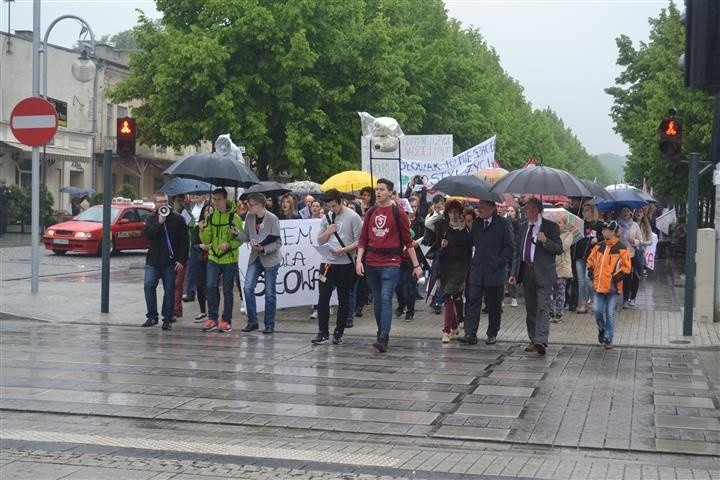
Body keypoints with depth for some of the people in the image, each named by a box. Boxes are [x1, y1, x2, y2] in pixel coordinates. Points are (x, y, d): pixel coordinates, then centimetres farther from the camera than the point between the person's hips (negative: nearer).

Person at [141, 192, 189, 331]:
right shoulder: (151, 219, 9)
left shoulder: (177, 219, 2)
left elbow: (184, 241, 0)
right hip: (153, 261, 2)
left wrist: (182, 260, -7)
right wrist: (159, 222, -18)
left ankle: (167, 319, 10)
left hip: (171, 262, -1)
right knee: (149, 286, -11)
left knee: (169, 291, 2)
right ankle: (152, 316, 1)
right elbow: (147, 234, -9)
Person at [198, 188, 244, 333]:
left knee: (227, 290, 4)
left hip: (229, 259, -3)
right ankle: (212, 319, 4)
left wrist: (229, 245, -24)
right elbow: (206, 241, 8)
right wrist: (203, 231, -11)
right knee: (210, 287, -7)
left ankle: (226, 321, 13)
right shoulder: (210, 217, 8)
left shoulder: (234, 217, -5)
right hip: (213, 258, 3)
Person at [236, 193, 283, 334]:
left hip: (270, 259, -5)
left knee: (269, 293, 2)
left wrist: (263, 249, -25)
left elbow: (277, 242, -13)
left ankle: (269, 324, 14)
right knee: (248, 288, -5)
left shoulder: (272, 219, -15)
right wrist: (237, 233, -12)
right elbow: (247, 236, 7)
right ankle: (252, 321, 7)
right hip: (255, 258, 5)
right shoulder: (249, 217, 0)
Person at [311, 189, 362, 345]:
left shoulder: (353, 217, -4)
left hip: (346, 264, -4)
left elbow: (359, 242, -8)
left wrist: (343, 250, -19)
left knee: (343, 299, 5)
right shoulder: (326, 218, 11)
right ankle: (323, 333, 1)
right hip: (328, 263, 4)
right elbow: (320, 241, 15)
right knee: (323, 297, -4)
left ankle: (339, 333, 13)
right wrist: (328, 231, -4)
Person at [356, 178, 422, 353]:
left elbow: (407, 240, 1)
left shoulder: (398, 213, -1)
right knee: (377, 300, 11)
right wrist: (359, 259, -1)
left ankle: (383, 339, -20)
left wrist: (416, 264, 0)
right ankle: (381, 333, 22)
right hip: (371, 263, 5)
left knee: (386, 299, -13)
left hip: (390, 263, -5)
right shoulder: (370, 213, 11)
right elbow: (363, 238, 12)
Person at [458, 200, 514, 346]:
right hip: (477, 271, 4)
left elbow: (509, 247, -5)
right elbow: (471, 242, 14)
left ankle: (492, 334, 18)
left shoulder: (503, 224, -4)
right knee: (473, 302, -4)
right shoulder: (476, 223, 11)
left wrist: (499, 263, -10)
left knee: (494, 305, 6)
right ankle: (470, 334, -6)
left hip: (495, 272, -3)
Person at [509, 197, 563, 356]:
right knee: (530, 308, 11)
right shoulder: (523, 226, 13)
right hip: (526, 271, 6)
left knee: (543, 308, -12)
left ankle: (541, 341, -21)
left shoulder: (550, 226, -4)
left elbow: (559, 249, -6)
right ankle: (533, 340, 19)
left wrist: (546, 241, -24)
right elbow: (518, 250, 16)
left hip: (543, 274, -6)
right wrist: (514, 273, 11)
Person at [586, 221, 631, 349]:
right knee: (598, 311, 2)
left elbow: (626, 267, -5)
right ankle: (602, 329, 29)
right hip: (599, 285, 4)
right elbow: (590, 260, 21)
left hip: (612, 287, -4)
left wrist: (616, 277, -12)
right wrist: (591, 272, 9)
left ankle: (608, 339, 11)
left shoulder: (621, 248, -6)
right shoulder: (599, 246, 8)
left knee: (610, 313, 1)